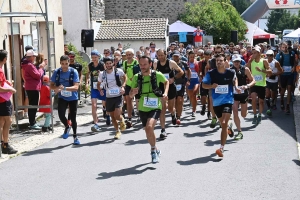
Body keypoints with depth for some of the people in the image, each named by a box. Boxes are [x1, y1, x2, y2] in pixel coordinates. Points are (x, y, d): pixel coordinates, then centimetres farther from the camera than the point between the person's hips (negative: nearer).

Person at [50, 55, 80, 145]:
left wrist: (64, 88, -37)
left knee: (73, 118, 5)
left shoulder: (74, 72, -16)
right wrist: (56, 88, -24)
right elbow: (51, 85, -1)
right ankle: (67, 127, 16)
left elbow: (76, 87, -22)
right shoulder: (56, 72, -7)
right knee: (61, 115, -18)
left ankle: (75, 136, 28)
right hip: (62, 98, 1)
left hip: (73, 98, -1)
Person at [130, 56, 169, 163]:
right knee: (148, 131, 14)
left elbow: (166, 82, 15)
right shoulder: (136, 77, -1)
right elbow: (130, 95, 4)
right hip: (142, 108, 4)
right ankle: (156, 150, 38)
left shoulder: (157, 75, -7)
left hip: (155, 107, -4)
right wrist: (133, 92, -19)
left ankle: (153, 150, -5)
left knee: (149, 127, -26)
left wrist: (165, 93, -1)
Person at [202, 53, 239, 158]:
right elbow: (204, 85, 0)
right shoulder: (211, 73, -8)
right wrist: (211, 86, -19)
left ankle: (221, 148, -16)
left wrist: (236, 87, 1)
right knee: (222, 123, 18)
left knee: (224, 124, -17)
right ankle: (228, 127, 56)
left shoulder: (231, 73, -6)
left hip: (228, 100, -3)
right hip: (216, 102, 3)